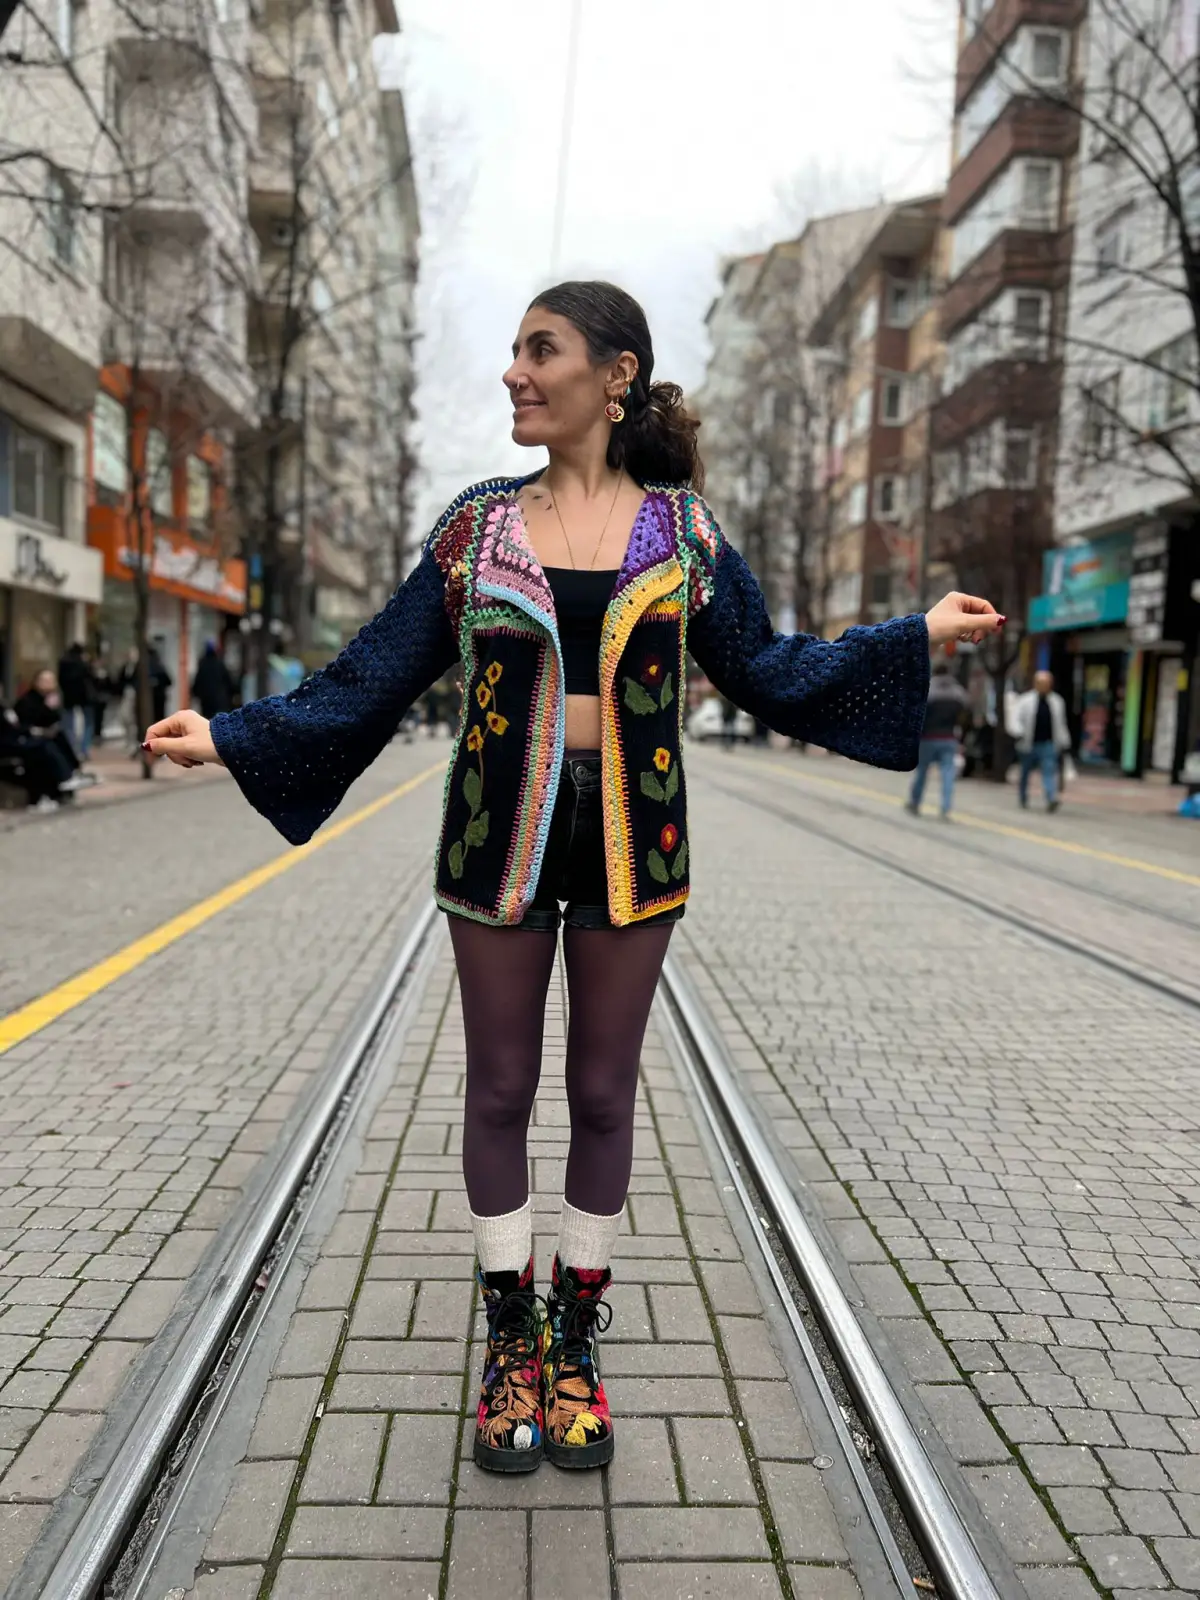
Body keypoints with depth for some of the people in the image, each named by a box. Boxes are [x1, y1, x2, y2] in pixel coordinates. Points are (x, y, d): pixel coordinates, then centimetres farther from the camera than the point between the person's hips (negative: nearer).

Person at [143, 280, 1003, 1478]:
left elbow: (766, 669, 6)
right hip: (499, 834, 1)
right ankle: (510, 1342, 28)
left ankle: (575, 1340, 29)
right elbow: (374, 676, 2)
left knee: (603, 1094, 9)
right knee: (500, 1089, 8)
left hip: (629, 838, 0)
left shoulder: (680, 524, 2)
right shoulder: (478, 523, 2)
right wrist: (229, 737, -3)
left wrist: (918, 636, 2)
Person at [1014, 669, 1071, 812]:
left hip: (1049, 745, 1)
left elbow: (1061, 724, 17)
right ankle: (1023, 800, 31)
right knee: (1025, 772, 12)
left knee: (1050, 771, -15)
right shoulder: (1026, 700, 0)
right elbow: (1017, 719, -2)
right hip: (1029, 745, -1)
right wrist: (1019, 733, -21)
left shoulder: (1057, 701, 10)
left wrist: (1064, 743, 16)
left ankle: (1051, 799, -25)